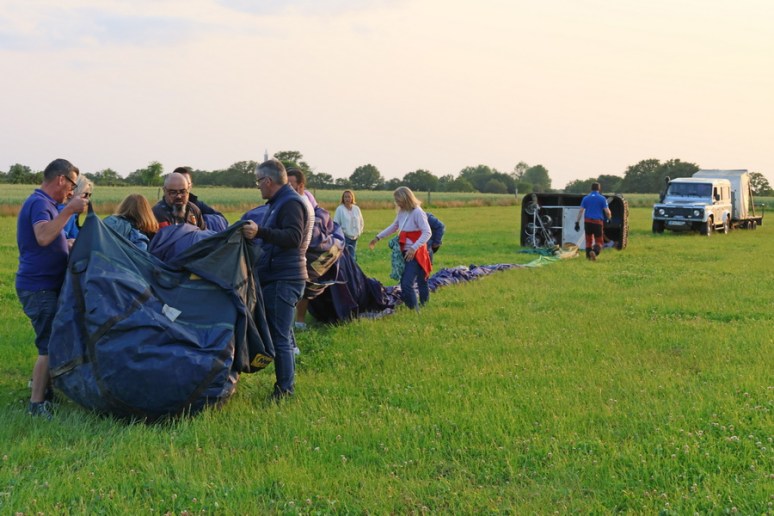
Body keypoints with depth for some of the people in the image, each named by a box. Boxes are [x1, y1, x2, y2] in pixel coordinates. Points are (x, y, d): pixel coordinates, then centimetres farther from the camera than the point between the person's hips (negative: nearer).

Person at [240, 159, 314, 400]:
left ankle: (285, 389, -3)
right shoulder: (277, 203, 20)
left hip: (284, 280, -11)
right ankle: (286, 385, 21)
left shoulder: (291, 203, -14)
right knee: (282, 334, 14)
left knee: (280, 337, -9)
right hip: (275, 278, 11)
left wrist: (260, 232, -37)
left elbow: (294, 237, -29)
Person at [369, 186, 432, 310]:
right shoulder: (401, 212, 9)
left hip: (415, 254, -8)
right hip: (404, 253, 8)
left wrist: (414, 248, -30)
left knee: (407, 284, -15)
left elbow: (427, 233, -21)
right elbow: (393, 227, 25)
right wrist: (378, 237, 21)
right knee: (403, 284, 9)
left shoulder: (417, 212, -15)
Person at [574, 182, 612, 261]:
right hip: (598, 222, -2)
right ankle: (595, 251, -26)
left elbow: (580, 211, 2)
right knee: (599, 241, 3)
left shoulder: (585, 198, 7)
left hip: (587, 222, 2)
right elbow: (607, 211, -2)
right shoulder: (602, 198, 1)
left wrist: (577, 222, 4)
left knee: (588, 239, 15)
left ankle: (588, 256, 10)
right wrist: (609, 218, 18)